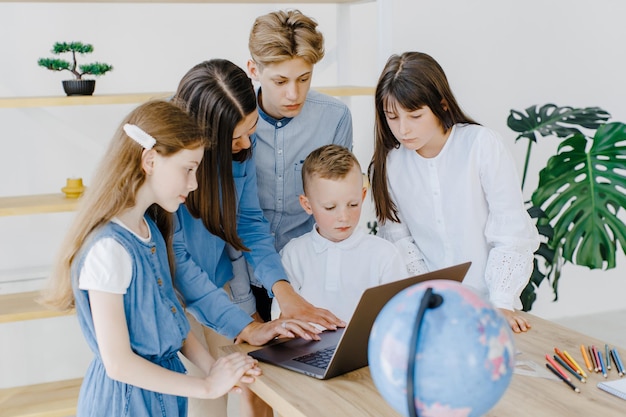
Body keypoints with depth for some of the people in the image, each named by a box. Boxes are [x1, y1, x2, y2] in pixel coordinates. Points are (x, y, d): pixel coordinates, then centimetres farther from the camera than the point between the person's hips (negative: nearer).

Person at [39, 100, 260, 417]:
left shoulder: (149, 227, 0)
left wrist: (210, 365, -9)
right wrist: (207, 388, -18)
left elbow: (167, 312, 6)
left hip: (162, 383, 8)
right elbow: (118, 364, -23)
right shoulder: (109, 248, -25)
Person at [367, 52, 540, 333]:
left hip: (487, 305, -2)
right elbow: (397, 240, 4)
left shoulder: (481, 144, -7)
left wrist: (501, 305, -14)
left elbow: (511, 233, -7)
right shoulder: (387, 165, 1)